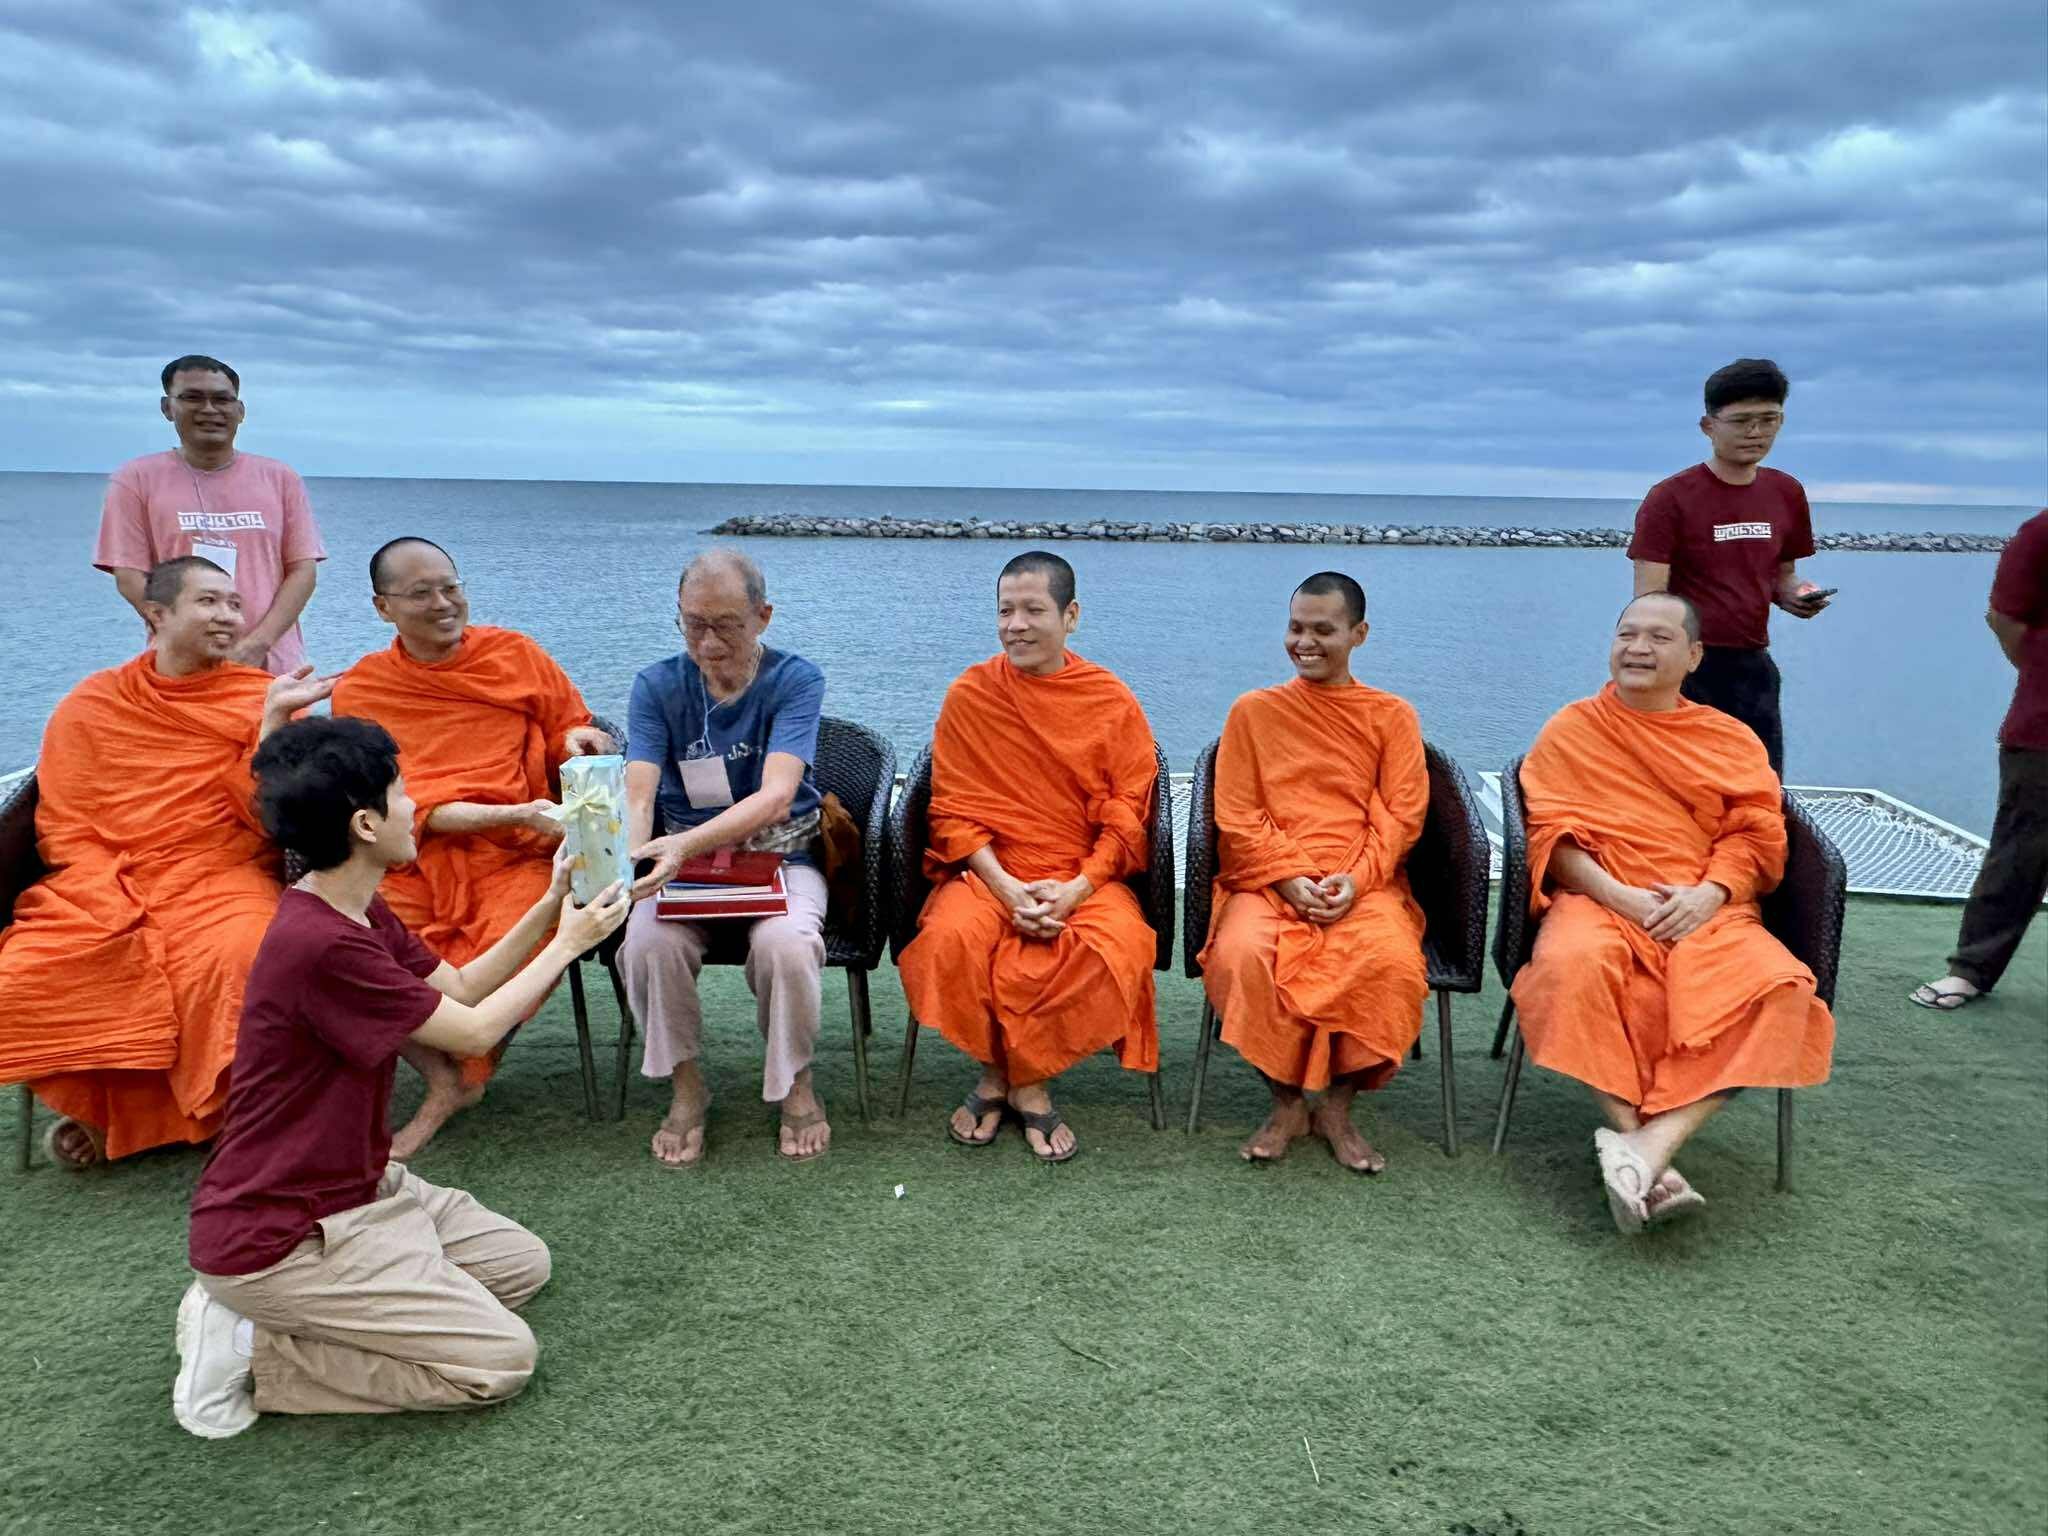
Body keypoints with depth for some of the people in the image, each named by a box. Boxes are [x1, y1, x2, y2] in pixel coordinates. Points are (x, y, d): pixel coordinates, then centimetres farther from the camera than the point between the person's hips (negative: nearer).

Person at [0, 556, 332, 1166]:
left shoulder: (261, 698, 6)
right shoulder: (90, 705, 9)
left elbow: (267, 818, -3)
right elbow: (65, 827, 6)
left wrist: (273, 719, -14)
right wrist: (111, 894, -12)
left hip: (221, 879, -2)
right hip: (104, 885, 2)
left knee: (244, 955, -34)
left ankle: (220, 1109, -6)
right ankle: (99, 1102, 9)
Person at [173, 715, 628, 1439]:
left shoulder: (360, 914, 3)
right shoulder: (321, 944, -28)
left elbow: (460, 987, 12)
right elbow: (473, 1032, -17)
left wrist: (550, 907, 4)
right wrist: (568, 943, -5)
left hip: (353, 1187, 10)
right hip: (280, 1236, -10)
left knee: (523, 1263, 17)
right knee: (503, 1360, -10)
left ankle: (284, 1310, 11)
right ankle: (249, 1352, -3)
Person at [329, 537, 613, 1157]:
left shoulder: (516, 654, 8)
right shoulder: (359, 692, 3)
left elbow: (567, 729, 19)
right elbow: (408, 804, -4)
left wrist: (579, 743, -7)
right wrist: (516, 814, -19)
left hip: (515, 857, 0)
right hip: (414, 860, 1)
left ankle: (449, 1088, -1)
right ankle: (449, 1081, -4)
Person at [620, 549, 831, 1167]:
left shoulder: (796, 680, -10)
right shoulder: (657, 686, -3)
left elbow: (776, 795, -25)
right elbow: (638, 796, -14)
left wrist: (688, 843, -43)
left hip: (780, 856, -2)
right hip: (682, 860, 2)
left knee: (786, 943, -34)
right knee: (648, 942, -30)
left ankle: (796, 1083, -4)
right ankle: (686, 1086, -3)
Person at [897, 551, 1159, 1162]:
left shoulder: (1111, 700, 1)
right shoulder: (968, 695, 2)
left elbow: (1127, 816, 0)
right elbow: (954, 812, 0)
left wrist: (1076, 890, -15)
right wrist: (1007, 889, -14)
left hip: (1086, 876, 0)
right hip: (988, 871, 0)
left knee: (1118, 946, -31)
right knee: (952, 937, -31)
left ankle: (1020, 1080, -8)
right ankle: (999, 1073, -4)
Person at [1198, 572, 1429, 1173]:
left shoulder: (1392, 716, 12)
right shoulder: (1254, 711, 12)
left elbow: (1401, 814, 5)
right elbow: (1236, 815, 5)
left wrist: (1356, 880, -12)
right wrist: (1290, 878, -10)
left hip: (1362, 885, 0)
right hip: (1268, 880, 0)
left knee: (1390, 959, -33)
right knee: (1242, 954, -33)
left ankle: (1338, 1108, -11)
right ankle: (1287, 1104, -10)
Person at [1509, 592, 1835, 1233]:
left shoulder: (1732, 739, 18)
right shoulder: (1571, 729, 13)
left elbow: (1755, 837, 10)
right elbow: (1551, 835, 3)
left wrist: (1710, 893, -12)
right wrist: (1618, 896, -13)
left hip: (1705, 909, 2)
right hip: (1597, 899, -2)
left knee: (1781, 987, -30)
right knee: (1574, 967, -38)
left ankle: (1652, 1142, -36)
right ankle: (1645, 1151, -35)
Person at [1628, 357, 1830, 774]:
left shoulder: (1787, 494, 9)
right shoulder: (1670, 498, -9)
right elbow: (1650, 602, -12)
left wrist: (1797, 595, -2)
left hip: (1754, 666, 6)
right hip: (1690, 666, -5)